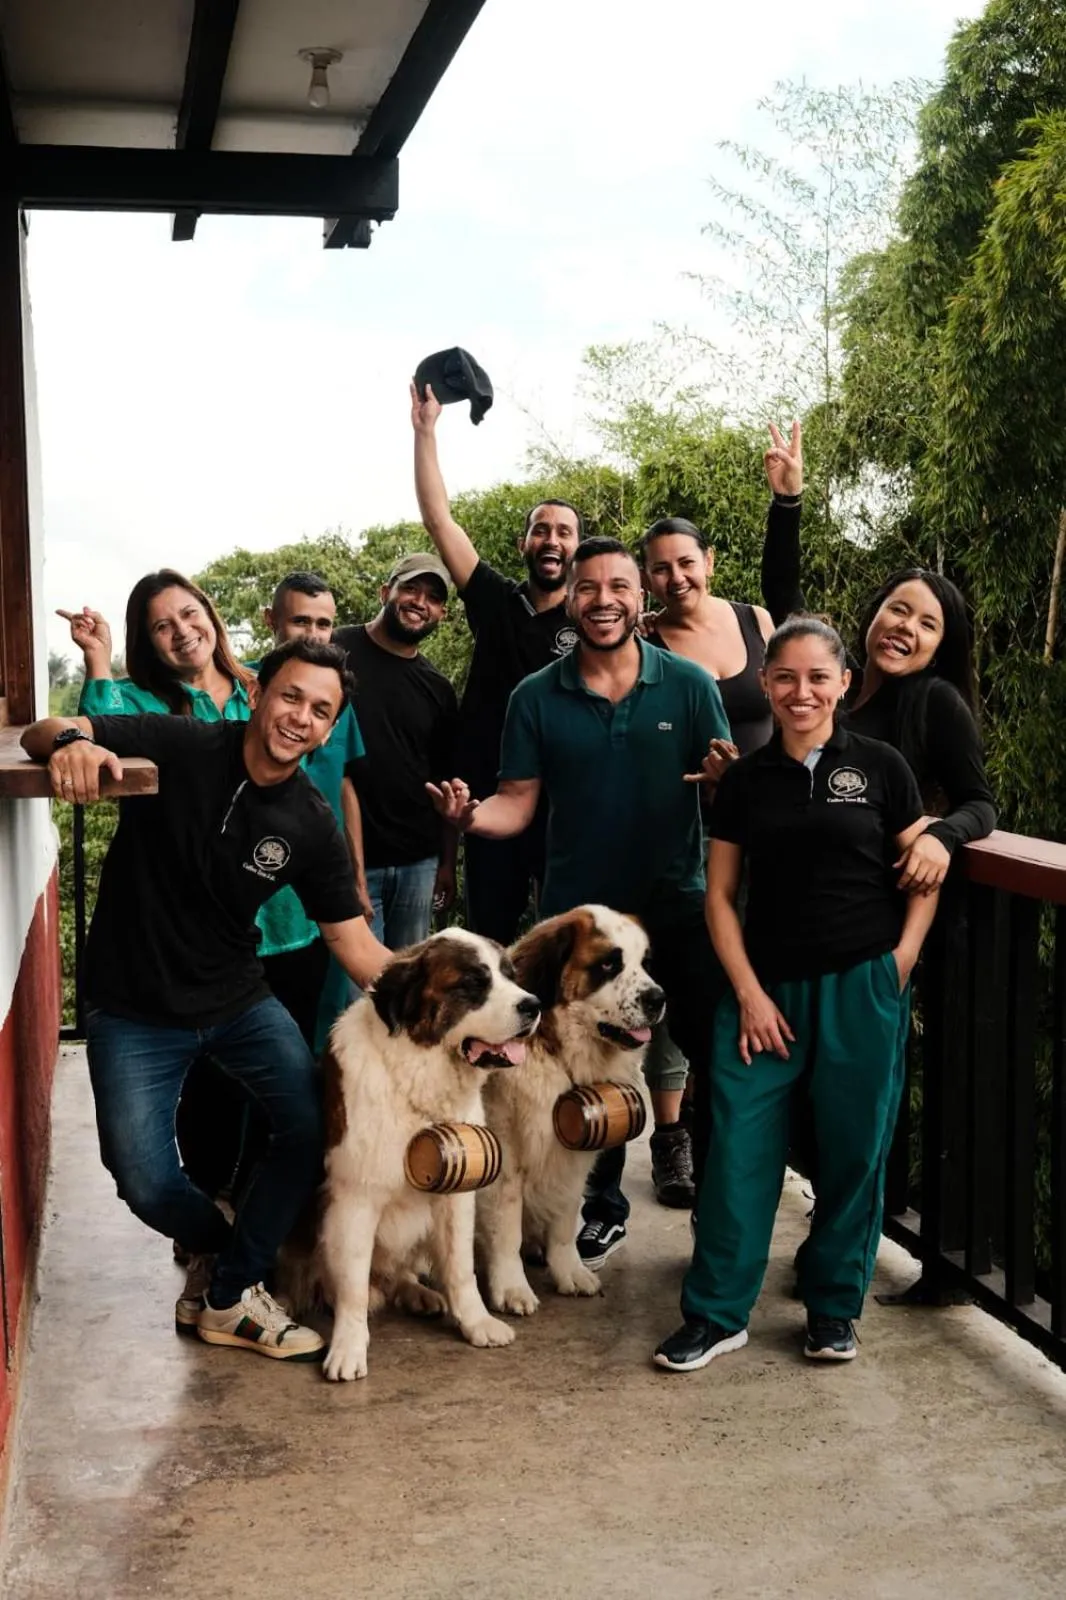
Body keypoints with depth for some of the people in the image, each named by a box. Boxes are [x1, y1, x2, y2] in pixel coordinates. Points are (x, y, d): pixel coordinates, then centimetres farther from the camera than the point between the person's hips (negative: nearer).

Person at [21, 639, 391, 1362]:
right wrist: (71, 742, -48)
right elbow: (43, 733, -23)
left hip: (238, 997, 3)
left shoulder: (312, 826, -9)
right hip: (134, 1006, -3)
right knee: (148, 1185, -7)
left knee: (317, 1127, -8)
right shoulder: (178, 748, -19)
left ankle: (229, 1293, 13)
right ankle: (219, 1243, 30)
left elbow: (358, 947, -5)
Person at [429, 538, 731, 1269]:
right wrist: (472, 814, -23)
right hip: (578, 908, 1)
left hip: (678, 904, -1)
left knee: (721, 1057, 3)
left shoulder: (690, 684, -4)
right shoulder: (536, 698, -1)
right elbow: (519, 802, -2)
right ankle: (603, 1208, 32)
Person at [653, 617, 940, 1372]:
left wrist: (900, 960, -8)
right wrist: (749, 992, -2)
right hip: (766, 987, 2)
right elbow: (720, 894, 7)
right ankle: (717, 1312, 12)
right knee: (739, 1148, 0)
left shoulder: (880, 766, 0)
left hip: (862, 990, -1)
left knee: (853, 1153, 6)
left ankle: (834, 1307, 24)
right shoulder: (746, 779, 5)